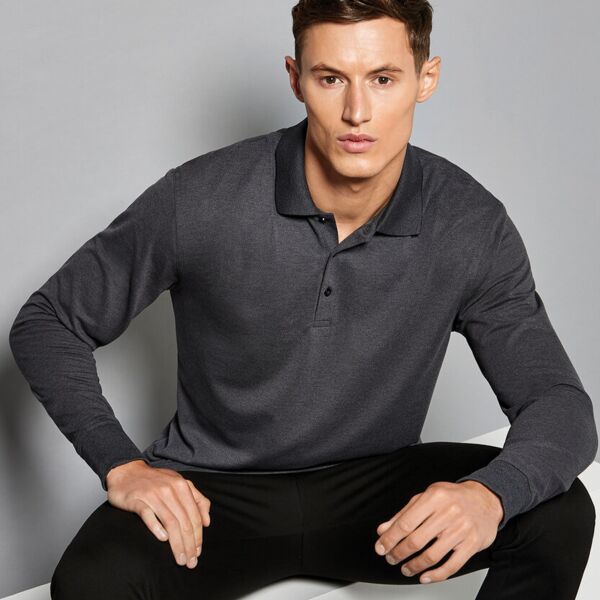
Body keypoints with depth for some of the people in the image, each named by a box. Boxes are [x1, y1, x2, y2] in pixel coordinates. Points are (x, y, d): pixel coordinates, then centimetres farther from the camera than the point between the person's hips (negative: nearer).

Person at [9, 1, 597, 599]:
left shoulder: (473, 226, -12)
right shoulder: (199, 200, -17)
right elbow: (44, 322, -5)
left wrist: (489, 495, -34)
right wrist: (121, 465, -19)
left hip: (373, 492, 2)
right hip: (211, 496, -1)